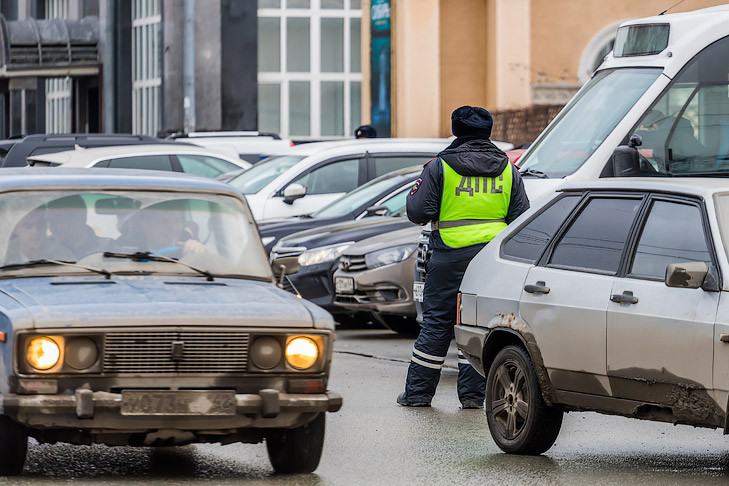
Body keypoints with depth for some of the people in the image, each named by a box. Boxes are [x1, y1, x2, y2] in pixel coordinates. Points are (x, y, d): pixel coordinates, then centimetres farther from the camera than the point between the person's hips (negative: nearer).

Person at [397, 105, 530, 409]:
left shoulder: (440, 167, -3)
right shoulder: (507, 170, 8)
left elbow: (418, 212, -5)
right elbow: (521, 216, 8)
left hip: (451, 255, -2)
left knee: (437, 323, 4)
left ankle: (418, 392, 9)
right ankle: (473, 393, 4)